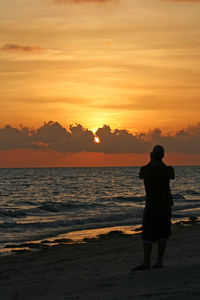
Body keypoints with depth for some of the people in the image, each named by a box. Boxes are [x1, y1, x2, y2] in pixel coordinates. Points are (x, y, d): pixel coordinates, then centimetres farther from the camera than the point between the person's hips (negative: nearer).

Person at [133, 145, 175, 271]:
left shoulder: (145, 169, -9)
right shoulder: (168, 170, -6)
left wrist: (151, 161, 14)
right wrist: (161, 162, 17)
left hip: (151, 205, -2)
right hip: (166, 205, 2)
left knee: (148, 235, 0)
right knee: (162, 234, 9)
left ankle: (147, 262, -5)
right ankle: (160, 261, 8)